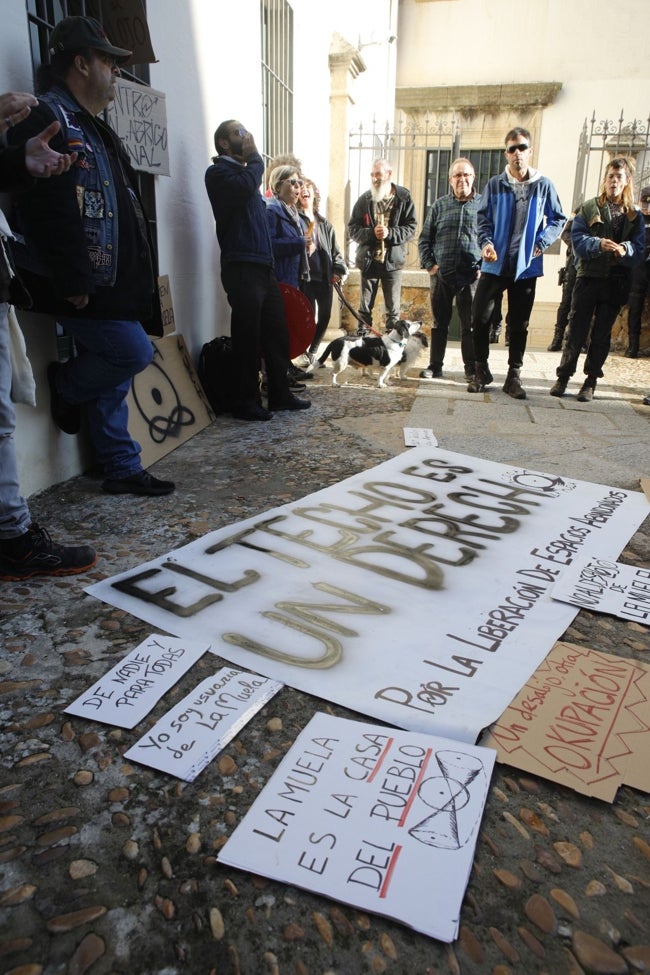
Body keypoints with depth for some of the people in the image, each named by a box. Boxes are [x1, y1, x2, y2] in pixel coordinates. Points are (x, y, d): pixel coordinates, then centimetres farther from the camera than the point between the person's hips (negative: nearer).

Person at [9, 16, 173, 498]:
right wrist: (73, 282, -24)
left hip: (109, 281, 10)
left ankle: (123, 469, 18)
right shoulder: (48, 117, -9)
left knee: (115, 372, 9)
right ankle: (67, 386, 16)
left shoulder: (94, 127, 22)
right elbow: (50, 210, -21)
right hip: (79, 286, -10)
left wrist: (132, 282, 16)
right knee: (134, 352, -12)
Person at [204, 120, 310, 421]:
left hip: (263, 266, 9)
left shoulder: (244, 172, 24)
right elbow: (246, 186, -22)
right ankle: (247, 402, 2)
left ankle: (279, 393, 20)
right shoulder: (219, 172, -2)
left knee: (276, 333, 10)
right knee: (247, 337, -6)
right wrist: (254, 157, -6)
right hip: (242, 268, -9)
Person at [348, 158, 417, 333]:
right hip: (368, 260, 1)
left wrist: (391, 233, -19)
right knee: (365, 308, 7)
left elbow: (411, 228, -3)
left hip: (393, 260, -1)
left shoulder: (403, 198, -1)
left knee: (393, 309, 4)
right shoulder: (365, 199, 3)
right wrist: (371, 233, -15)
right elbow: (353, 228, 2)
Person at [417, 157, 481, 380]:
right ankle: (435, 366, 15)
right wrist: (429, 264, -1)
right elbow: (425, 239, 11)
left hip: (471, 276, -1)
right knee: (439, 323, 7)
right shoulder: (440, 205, 9)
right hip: (441, 275, 1)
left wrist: (484, 267, -4)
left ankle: (471, 368, 11)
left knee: (471, 324, 2)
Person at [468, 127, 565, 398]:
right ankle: (481, 370, 14)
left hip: (526, 266, 0)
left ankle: (514, 376, 16)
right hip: (495, 264, 0)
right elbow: (483, 218, 5)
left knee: (519, 324, 6)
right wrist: (486, 242, -12)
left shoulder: (544, 186, 3)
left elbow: (558, 220, 10)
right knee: (480, 317, -4)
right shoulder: (495, 184, 4)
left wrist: (542, 243, -4)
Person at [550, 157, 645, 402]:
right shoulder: (589, 208, 6)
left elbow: (638, 249, 2)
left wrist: (624, 250, -20)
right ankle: (563, 376, 6)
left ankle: (591, 381, 10)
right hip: (588, 277, -1)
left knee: (602, 333, 5)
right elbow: (577, 239, -6)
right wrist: (599, 244, -23)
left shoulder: (635, 215, 10)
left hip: (616, 282, 2)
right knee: (576, 329, -3)